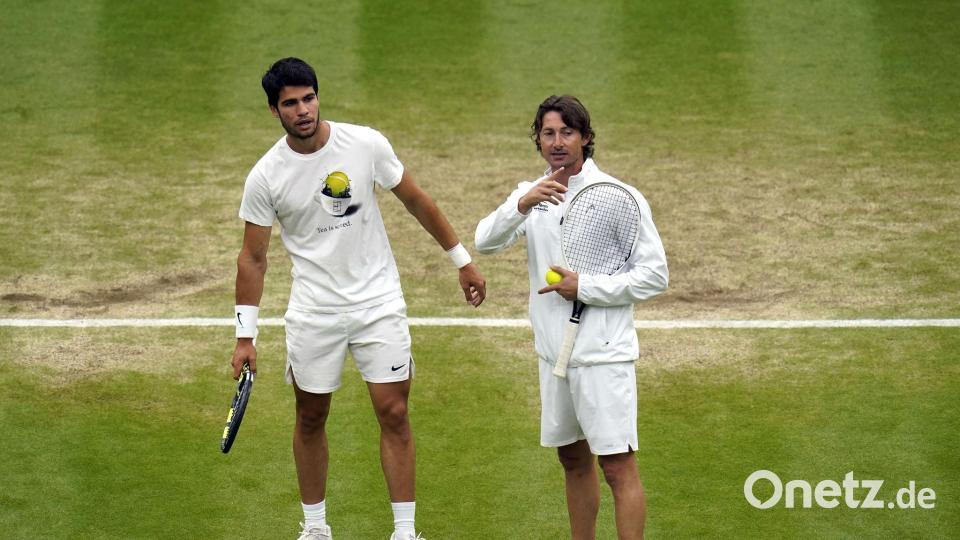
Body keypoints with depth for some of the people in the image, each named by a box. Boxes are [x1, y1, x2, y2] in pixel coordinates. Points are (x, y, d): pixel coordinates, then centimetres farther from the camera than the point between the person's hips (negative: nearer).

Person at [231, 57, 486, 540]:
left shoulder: (366, 144, -8)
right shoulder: (265, 177, -8)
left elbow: (416, 200, 5)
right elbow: (253, 258, -1)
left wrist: (463, 260, 8)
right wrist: (245, 337, -4)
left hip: (378, 301, 0)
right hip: (312, 313, 1)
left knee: (393, 414, -4)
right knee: (310, 418, 9)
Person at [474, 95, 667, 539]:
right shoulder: (531, 195, 7)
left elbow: (654, 276, -9)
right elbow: (485, 241, -9)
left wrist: (585, 288, -16)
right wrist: (521, 206, -27)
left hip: (604, 353, -6)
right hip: (554, 352, 6)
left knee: (618, 467, -7)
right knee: (573, 460, 15)